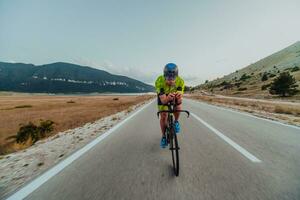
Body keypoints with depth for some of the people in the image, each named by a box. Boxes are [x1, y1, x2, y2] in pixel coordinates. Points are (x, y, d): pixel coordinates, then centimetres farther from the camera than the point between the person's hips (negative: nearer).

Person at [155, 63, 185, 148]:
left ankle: (176, 122, 7)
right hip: (163, 96, -1)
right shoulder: (159, 81, -37)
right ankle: (163, 136, 14)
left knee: (178, 108, -28)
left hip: (175, 96, 1)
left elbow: (180, 101, -36)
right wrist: (168, 98, -64)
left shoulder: (180, 81, -32)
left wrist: (179, 97, -59)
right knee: (163, 116, -12)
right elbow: (163, 100, -42)